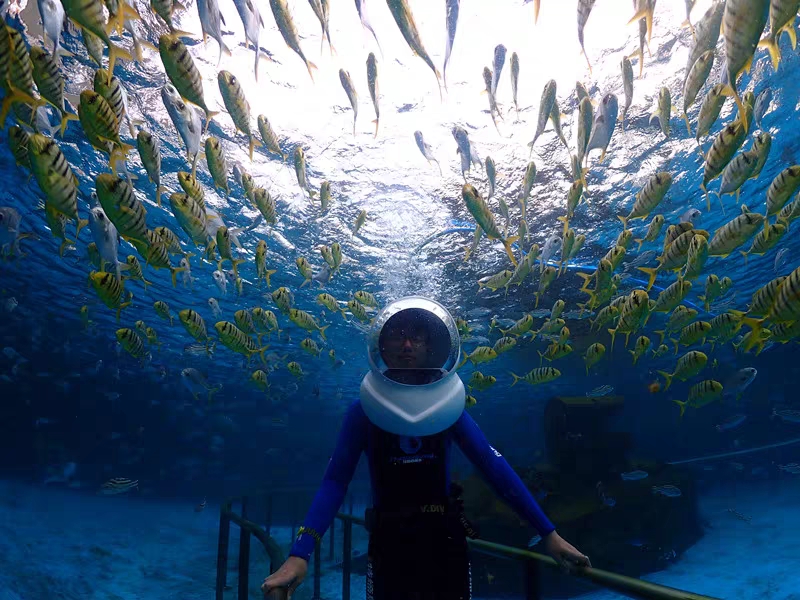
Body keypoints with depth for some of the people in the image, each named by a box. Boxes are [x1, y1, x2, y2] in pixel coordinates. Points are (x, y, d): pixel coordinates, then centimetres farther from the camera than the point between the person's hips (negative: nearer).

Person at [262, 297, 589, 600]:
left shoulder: (447, 407, -3)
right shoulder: (364, 410, -7)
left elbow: (495, 468, -6)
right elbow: (335, 481, -12)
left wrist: (548, 533, -8)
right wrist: (299, 554, -24)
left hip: (445, 543, 2)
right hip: (388, 546, -1)